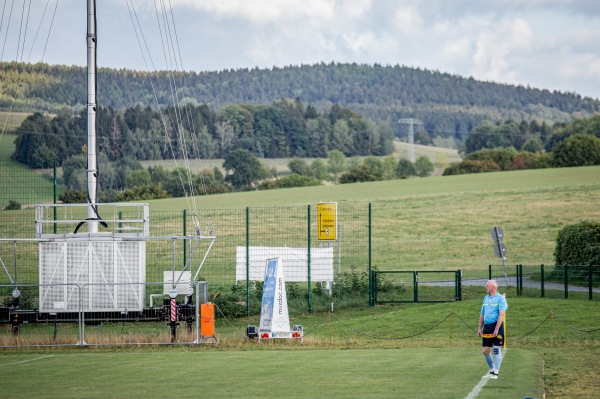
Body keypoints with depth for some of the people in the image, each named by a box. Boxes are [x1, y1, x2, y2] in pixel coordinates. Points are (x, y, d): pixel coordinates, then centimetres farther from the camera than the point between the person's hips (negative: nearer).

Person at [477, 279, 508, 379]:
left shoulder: (500, 298, -6)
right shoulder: (486, 298, 16)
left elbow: (501, 315, -14)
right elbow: (482, 314, 21)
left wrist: (496, 329, -20)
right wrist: (480, 328, 15)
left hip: (496, 326, -7)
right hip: (486, 327, 7)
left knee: (496, 350, -4)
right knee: (485, 350, 5)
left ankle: (496, 373, -1)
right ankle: (492, 370, 20)